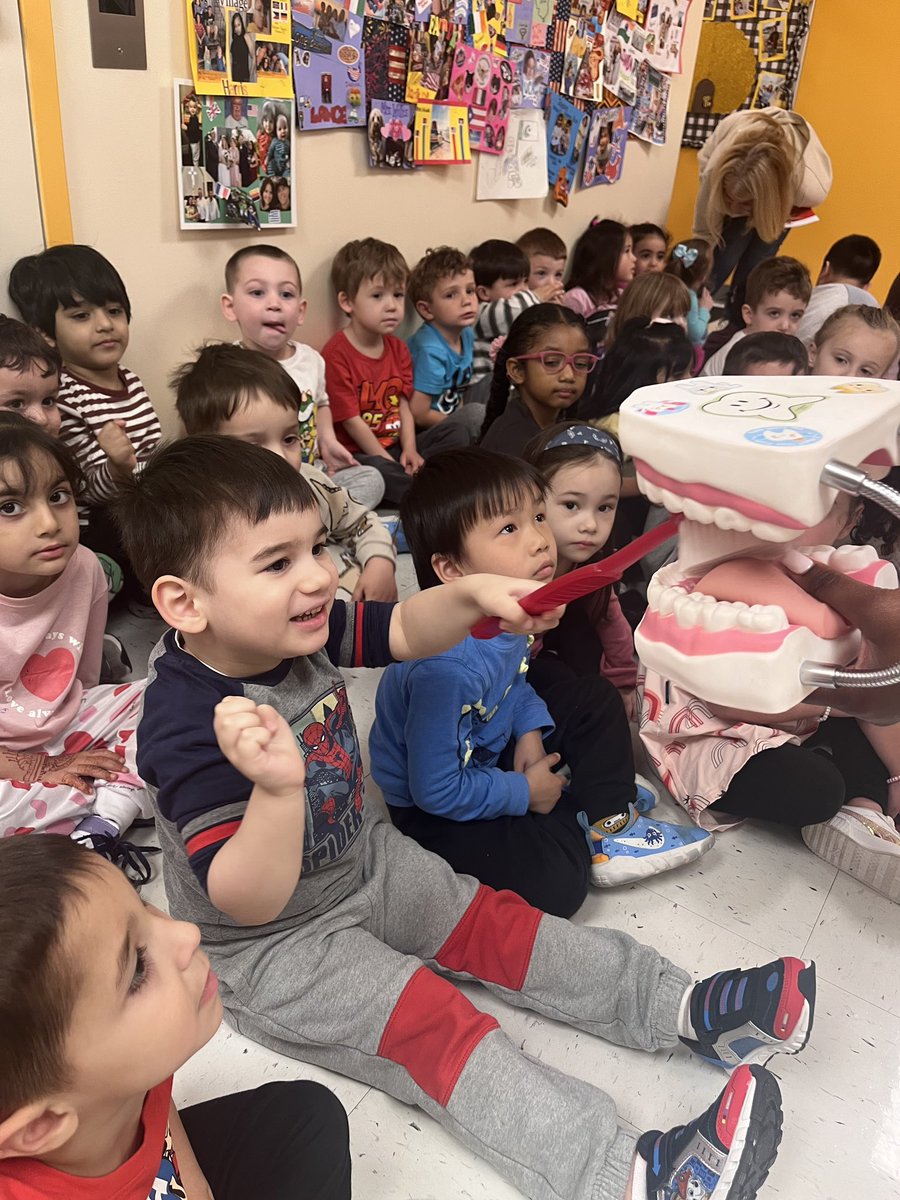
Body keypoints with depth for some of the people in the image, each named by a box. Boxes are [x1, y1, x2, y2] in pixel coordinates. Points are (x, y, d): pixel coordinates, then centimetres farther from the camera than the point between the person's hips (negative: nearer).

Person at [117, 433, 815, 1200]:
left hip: (365, 864, 7)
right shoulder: (187, 724, -33)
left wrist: (474, 595, -20)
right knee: (431, 1024, -19)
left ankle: (681, 1006, 13)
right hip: (270, 944, -7)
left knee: (496, 926, 5)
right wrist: (277, 787, -53)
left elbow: (404, 633, 0)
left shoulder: (298, 631, -13)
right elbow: (247, 901, -34)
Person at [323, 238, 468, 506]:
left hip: (395, 446, 8)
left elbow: (403, 406, 6)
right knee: (375, 471, -38)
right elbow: (351, 421, -16)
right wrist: (391, 463, -16)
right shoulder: (336, 355, -15)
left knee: (455, 432, -2)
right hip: (358, 452, -8)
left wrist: (410, 450, -10)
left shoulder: (398, 348, 10)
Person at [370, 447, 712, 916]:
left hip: (487, 748, 8)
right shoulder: (447, 666, -38)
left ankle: (611, 823, 7)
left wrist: (531, 728, -7)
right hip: (433, 809, -8)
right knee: (555, 886, -22)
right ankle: (575, 816, 8)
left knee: (594, 699, 7)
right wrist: (523, 792, -16)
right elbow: (435, 790, -29)